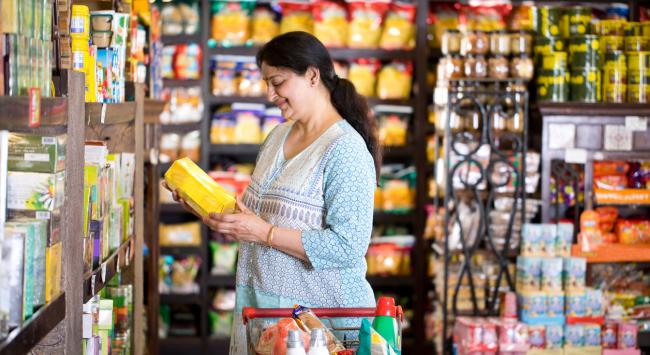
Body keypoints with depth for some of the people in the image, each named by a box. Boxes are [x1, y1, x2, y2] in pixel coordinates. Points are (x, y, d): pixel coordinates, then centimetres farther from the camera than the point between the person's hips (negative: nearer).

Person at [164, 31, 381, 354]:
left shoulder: (346, 149, -15)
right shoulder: (278, 136, 11)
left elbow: (348, 246, -22)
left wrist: (264, 233, -21)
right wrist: (214, 212, 3)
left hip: (320, 310, -7)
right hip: (262, 303, 7)